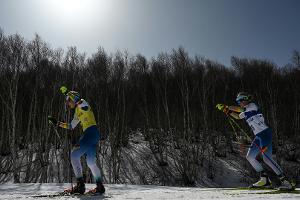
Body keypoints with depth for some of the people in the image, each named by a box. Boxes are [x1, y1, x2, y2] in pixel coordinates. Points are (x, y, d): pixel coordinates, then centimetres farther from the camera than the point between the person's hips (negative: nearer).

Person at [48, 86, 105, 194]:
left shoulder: (82, 105, -1)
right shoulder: (77, 112, 25)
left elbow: (83, 104, -28)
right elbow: (71, 126, 31)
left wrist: (68, 93, -30)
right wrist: (58, 123, 28)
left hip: (91, 132, -10)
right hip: (92, 135, 10)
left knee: (74, 155, -9)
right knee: (90, 162, 12)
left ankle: (80, 185, -8)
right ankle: (100, 186, 19)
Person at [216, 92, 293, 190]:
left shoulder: (252, 105, -4)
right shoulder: (246, 112, 20)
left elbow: (238, 109, -13)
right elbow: (237, 116, 32)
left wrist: (226, 107, 0)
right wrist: (227, 111, 21)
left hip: (265, 133, -9)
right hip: (258, 136, 9)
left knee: (266, 158, -18)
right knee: (249, 157, 5)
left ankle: (285, 181, -12)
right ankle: (265, 180, 7)